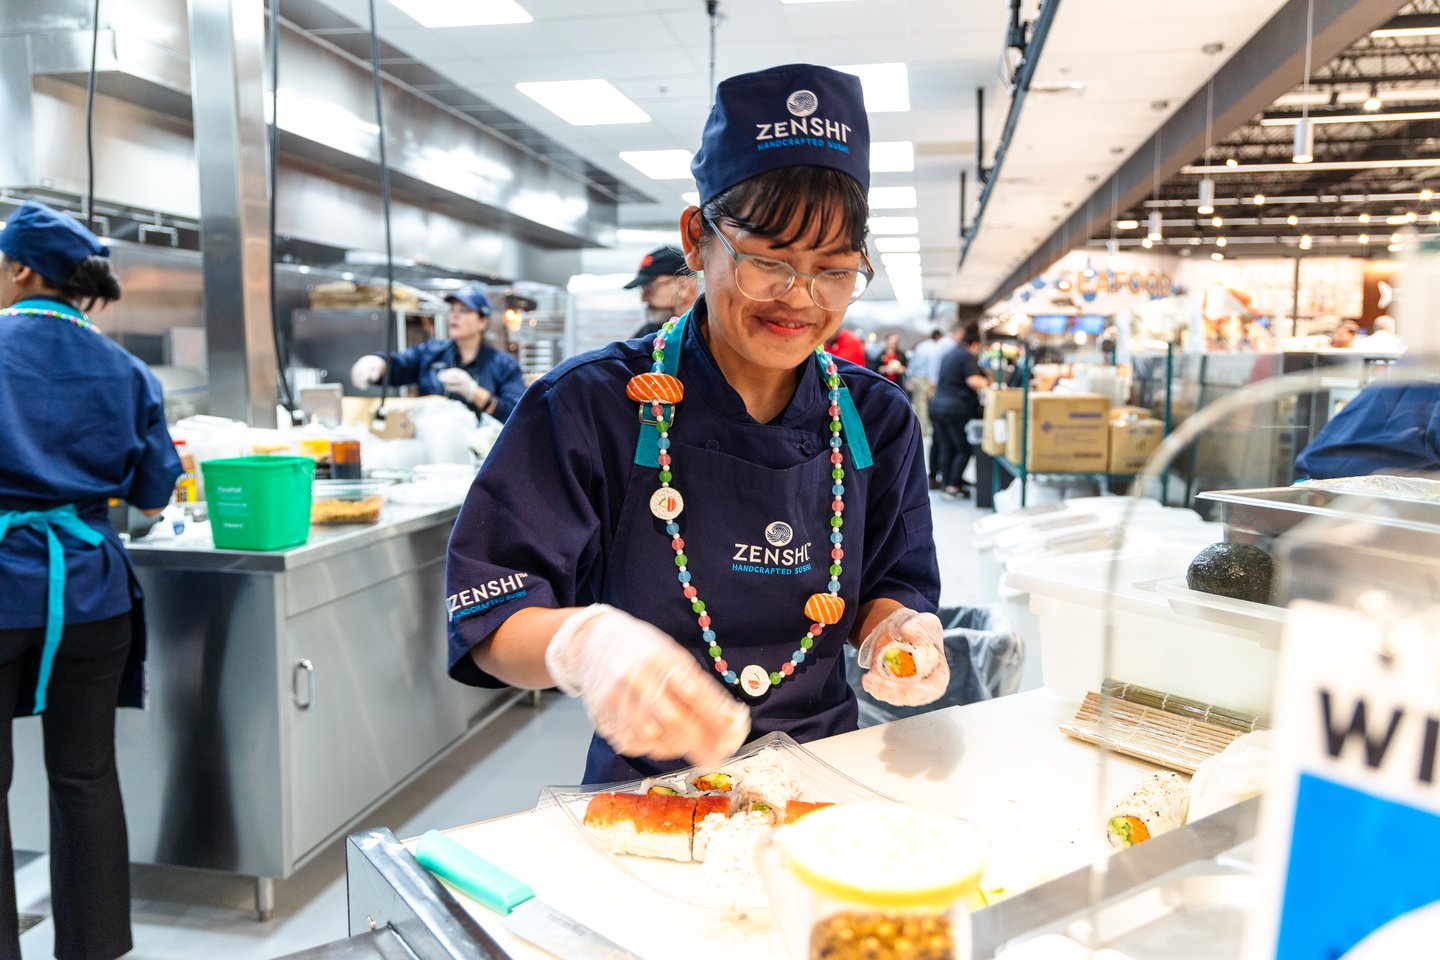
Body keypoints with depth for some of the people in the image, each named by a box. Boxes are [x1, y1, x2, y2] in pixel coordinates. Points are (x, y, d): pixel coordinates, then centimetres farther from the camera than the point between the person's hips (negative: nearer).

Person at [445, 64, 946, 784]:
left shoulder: (876, 419, 2)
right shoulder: (589, 405, -10)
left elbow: (890, 584, 10)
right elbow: (490, 621, -13)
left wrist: (894, 632, -12)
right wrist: (580, 643, -33)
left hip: (824, 776, 2)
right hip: (645, 785, -1)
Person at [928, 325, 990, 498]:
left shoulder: (949, 355, 18)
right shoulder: (968, 357, -7)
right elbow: (973, 381, -22)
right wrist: (984, 383, -1)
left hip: (936, 405, 7)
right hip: (956, 409, -7)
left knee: (946, 449, 13)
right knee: (964, 449, 3)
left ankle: (946, 483, 15)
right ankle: (954, 486, -2)